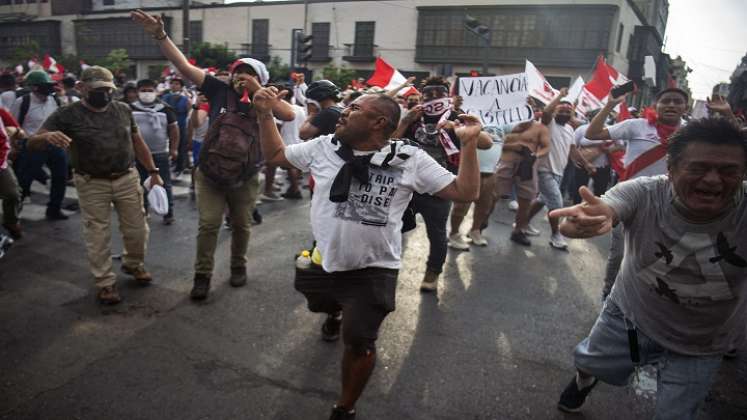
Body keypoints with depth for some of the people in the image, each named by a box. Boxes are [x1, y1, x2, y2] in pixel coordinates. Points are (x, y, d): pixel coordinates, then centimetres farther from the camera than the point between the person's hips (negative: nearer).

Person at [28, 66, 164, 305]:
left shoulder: (123, 110, 3)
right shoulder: (67, 115, -8)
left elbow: (138, 142, 11)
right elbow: (32, 143, -12)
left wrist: (153, 172, 8)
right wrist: (47, 136, -37)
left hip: (127, 179, 3)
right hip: (92, 185, -3)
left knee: (137, 229, 11)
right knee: (98, 236, 6)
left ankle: (133, 264, 38)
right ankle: (105, 282, 21)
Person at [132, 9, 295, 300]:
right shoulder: (220, 91, -5)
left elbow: (290, 115, -25)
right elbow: (183, 66, -9)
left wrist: (258, 91, -24)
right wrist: (160, 35, -19)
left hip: (245, 181, 0)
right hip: (209, 176, 0)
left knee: (241, 226, 15)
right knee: (208, 224, 0)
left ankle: (238, 267, 37)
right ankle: (202, 275, 16)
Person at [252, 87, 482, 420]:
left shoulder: (411, 160, -13)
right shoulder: (323, 147, -4)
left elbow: (465, 192, -13)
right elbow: (275, 154, 9)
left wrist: (468, 143, -21)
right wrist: (265, 114, -1)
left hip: (372, 270, -4)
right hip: (321, 261, 4)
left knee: (358, 343, 5)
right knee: (320, 304, 31)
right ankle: (336, 313, 71)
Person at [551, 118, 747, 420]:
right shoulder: (643, 194, -28)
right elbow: (609, 209, -47)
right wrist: (596, 216, -71)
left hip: (698, 347, 0)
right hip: (629, 314, 1)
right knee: (589, 362, 23)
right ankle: (585, 380, 62)